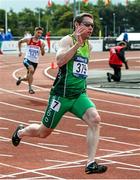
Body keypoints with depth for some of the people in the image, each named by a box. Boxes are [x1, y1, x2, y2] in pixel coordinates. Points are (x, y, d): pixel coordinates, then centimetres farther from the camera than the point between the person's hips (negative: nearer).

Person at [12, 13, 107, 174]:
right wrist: (77, 44, -35)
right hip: (61, 95, -6)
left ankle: (91, 164, -21)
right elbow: (60, 61, -31)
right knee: (44, 132, 9)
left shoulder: (88, 45, 11)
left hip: (79, 95, 6)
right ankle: (20, 132, 43)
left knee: (95, 120, -22)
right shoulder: (67, 40, -12)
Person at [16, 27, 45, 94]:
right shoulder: (28, 40, -6)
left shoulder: (41, 43, -3)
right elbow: (19, 42, 13)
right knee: (31, 70, -34)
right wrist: (20, 51, 6)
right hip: (27, 59, -3)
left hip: (35, 62, 3)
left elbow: (43, 54, -6)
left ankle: (20, 79, 49)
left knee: (28, 78, 13)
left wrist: (42, 48, -24)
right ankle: (30, 88, -25)